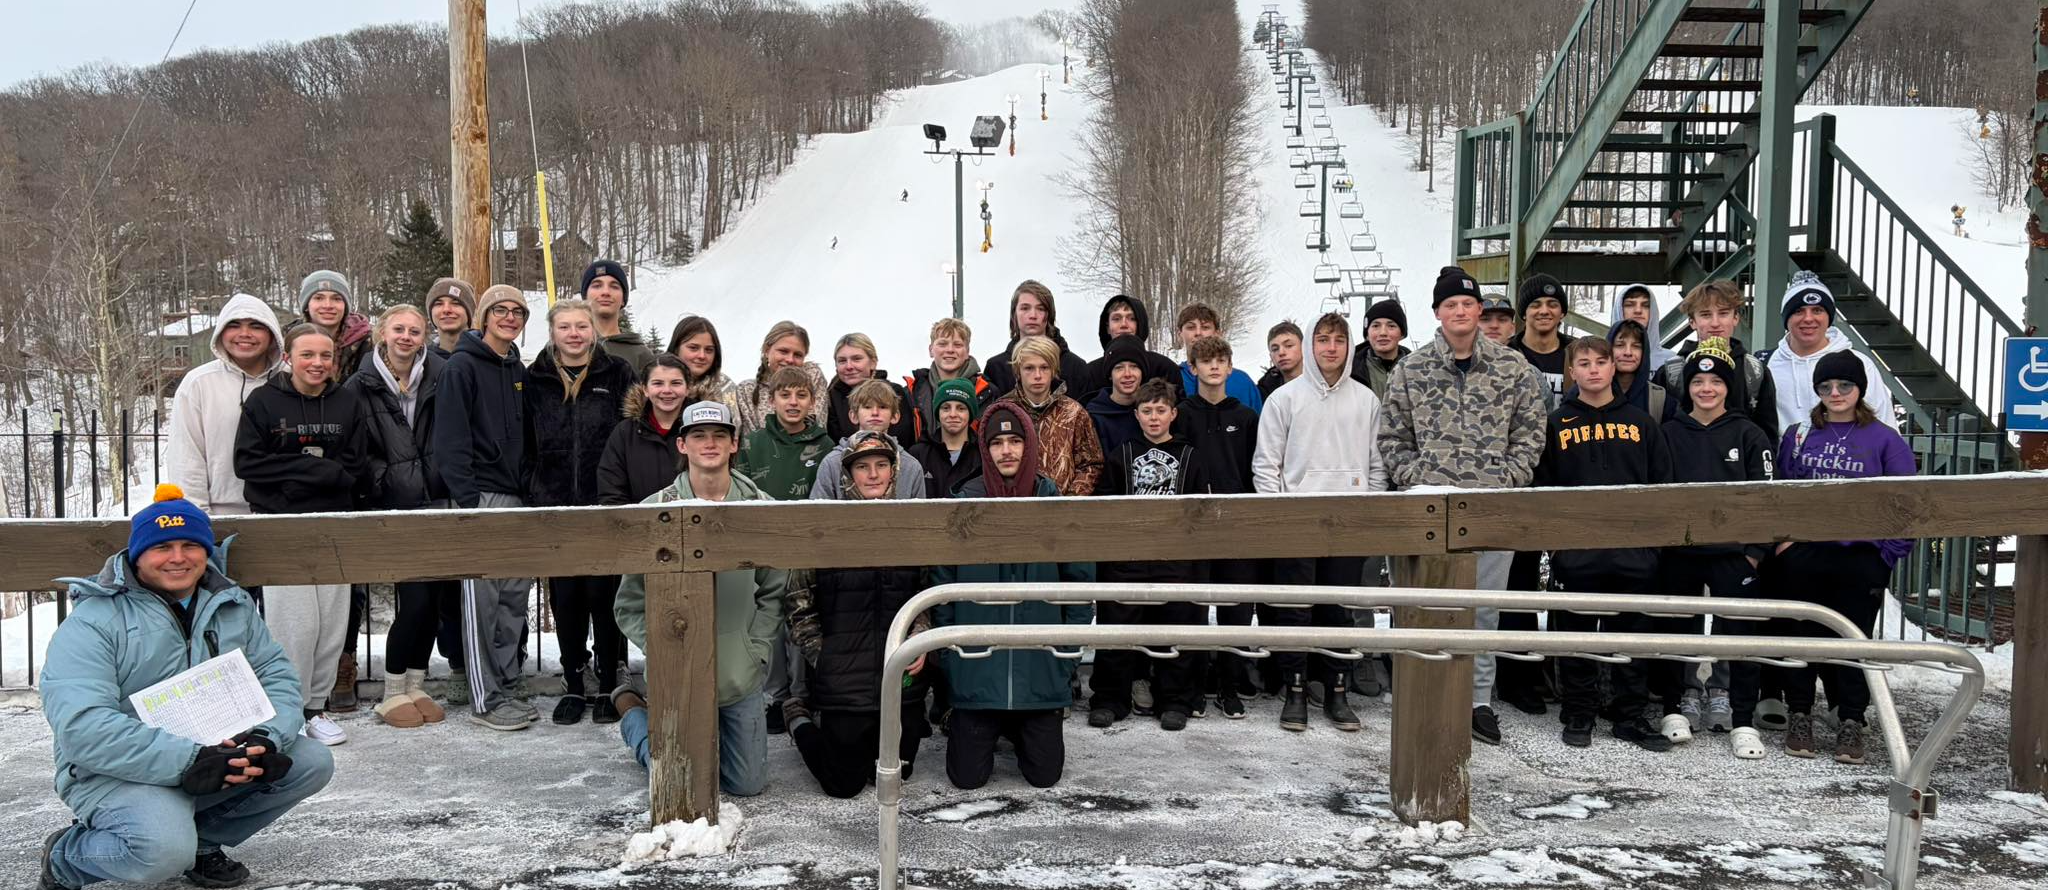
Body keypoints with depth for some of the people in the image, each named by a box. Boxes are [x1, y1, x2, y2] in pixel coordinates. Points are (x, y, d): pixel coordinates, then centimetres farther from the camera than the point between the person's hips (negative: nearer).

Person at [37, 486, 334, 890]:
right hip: (118, 772, -6)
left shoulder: (233, 607, 7)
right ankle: (64, 855, 1)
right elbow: (81, 726, -24)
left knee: (313, 762, -10)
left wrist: (266, 739, -20)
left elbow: (277, 677, 4)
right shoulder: (93, 623, -12)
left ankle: (202, 840, 7)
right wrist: (185, 761, -33)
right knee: (164, 853, -33)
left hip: (218, 756, 6)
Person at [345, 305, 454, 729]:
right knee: (415, 597, -9)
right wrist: (381, 483, -7)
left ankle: (415, 686, 19)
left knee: (434, 596, 4)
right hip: (392, 510, -2)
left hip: (437, 504, 2)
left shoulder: (441, 380, 7)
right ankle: (393, 692, 7)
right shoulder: (361, 387, 3)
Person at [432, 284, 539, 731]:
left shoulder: (519, 371, 16)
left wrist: (530, 490, 11)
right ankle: (485, 699, 1)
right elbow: (450, 438, -12)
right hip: (480, 494, -7)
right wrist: (467, 497, -18)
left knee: (514, 596, 9)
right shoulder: (463, 367, -6)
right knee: (481, 598, -4)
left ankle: (507, 687, 17)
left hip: (517, 497, 7)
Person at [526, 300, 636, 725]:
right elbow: (526, 442, 11)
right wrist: (532, 490, 4)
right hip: (554, 506, 2)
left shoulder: (618, 373, 2)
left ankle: (608, 685, 13)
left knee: (603, 594, 1)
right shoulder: (535, 379, 7)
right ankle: (575, 685, 17)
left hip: (605, 505, -2)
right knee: (565, 597, 6)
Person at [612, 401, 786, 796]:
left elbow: (773, 592, 3)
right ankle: (632, 708, 29)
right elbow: (632, 604, -4)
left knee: (748, 785, 8)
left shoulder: (759, 508, -3)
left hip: (741, 677, 2)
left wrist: (755, 652, -5)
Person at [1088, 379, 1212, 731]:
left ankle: (1174, 701, 14)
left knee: (1176, 624, 2)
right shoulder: (1119, 457, 9)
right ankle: (1109, 699, 10)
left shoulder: (1190, 458, 10)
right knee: (1118, 624, 0)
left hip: (1176, 558, 0)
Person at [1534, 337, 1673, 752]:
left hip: (1633, 549, 2)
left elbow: (1660, 481, 10)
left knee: (1632, 633, 7)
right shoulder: (1558, 424, 5)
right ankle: (1579, 716, 15)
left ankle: (1631, 717, 17)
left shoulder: (1640, 421, 10)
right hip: (1575, 551, -1)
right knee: (1577, 634, 4)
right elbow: (1542, 485, 3)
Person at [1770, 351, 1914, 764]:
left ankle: (1851, 722, 13)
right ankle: (1799, 715, 18)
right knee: (1801, 634, 7)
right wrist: (1780, 537, 1)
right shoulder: (1798, 435, 9)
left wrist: (1890, 552, -6)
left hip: (1860, 558, -2)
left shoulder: (1884, 439, 2)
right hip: (1801, 556, 2)